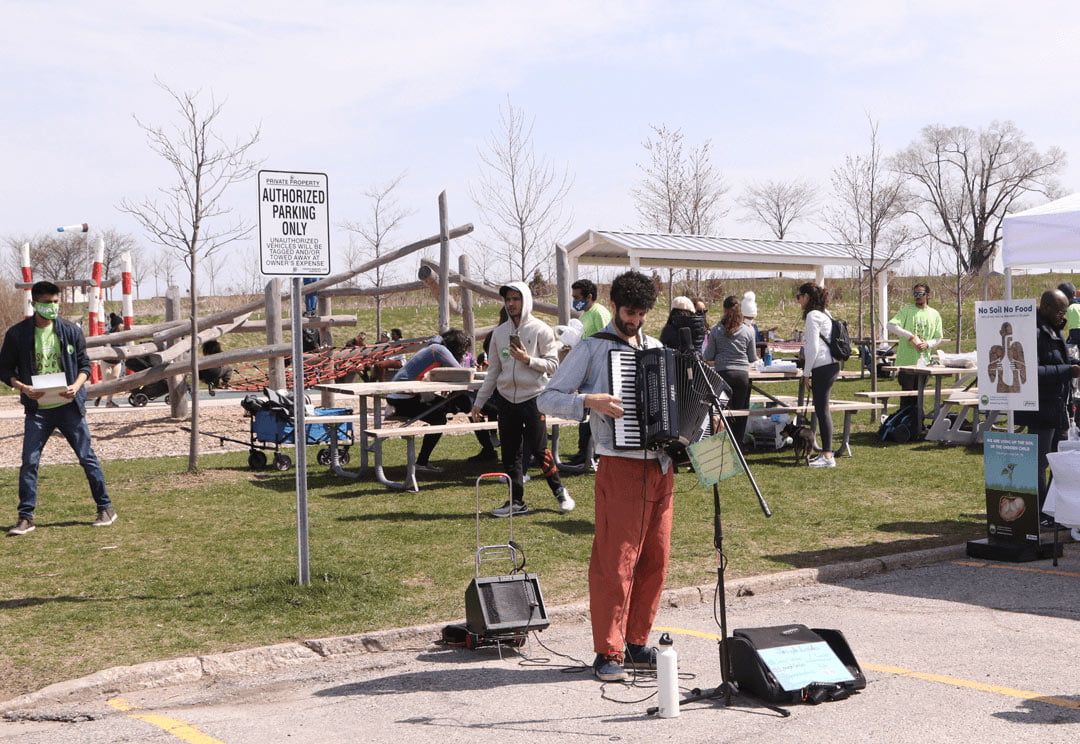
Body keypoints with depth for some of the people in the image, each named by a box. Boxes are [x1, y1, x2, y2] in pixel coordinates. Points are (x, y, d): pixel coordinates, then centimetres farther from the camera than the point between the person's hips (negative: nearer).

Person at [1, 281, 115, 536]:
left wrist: (77, 385, -12)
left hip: (69, 407, 0)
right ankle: (25, 517, 6)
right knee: (29, 462, -3)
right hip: (37, 410, 0)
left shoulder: (71, 331, 2)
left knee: (87, 457, 5)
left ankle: (106, 508, 16)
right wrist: (23, 387, -14)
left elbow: (85, 364, 8)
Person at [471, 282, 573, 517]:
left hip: (533, 397, -5)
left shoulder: (540, 330, -4)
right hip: (506, 398, 5)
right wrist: (479, 401, 13)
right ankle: (516, 501, 14)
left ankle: (560, 491, 14)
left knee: (538, 449, -5)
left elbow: (552, 364, -7)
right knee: (510, 453, 6)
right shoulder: (499, 332, 10)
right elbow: (493, 371, 14)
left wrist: (528, 359, -21)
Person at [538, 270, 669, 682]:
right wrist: (589, 401, -20)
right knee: (616, 561, -5)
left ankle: (636, 643, 20)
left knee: (655, 560, 9)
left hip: (661, 466, 6)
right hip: (621, 467, -6)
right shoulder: (591, 347, -1)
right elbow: (547, 398, -5)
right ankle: (609, 652, 4)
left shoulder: (656, 348, 17)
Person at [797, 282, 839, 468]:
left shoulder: (813, 315, -13)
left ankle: (827, 456, -8)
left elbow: (813, 347, -17)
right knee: (822, 409, 14)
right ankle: (826, 451, 18)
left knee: (822, 410, -8)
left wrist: (806, 372, -10)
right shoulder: (825, 313, 17)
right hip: (832, 365, 10)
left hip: (822, 367, -10)